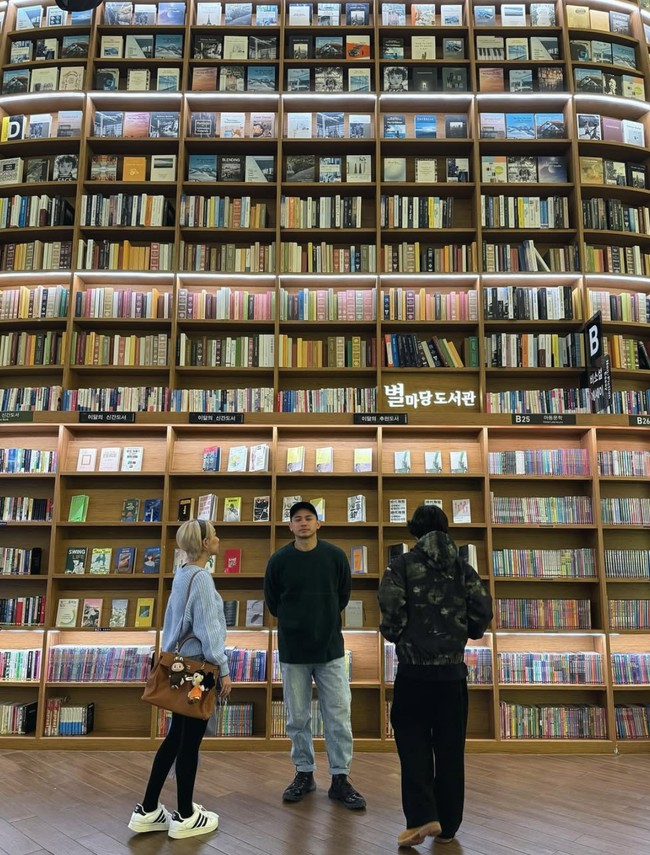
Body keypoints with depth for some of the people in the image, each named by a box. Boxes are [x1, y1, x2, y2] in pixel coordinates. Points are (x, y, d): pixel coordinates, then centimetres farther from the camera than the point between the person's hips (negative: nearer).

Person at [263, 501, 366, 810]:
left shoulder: (336, 556, -5)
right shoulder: (278, 560, -6)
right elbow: (272, 602, 7)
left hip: (330, 649, 0)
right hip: (293, 651, 0)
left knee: (338, 715, 3)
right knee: (298, 717, 10)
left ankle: (340, 778, 16)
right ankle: (304, 774, 27)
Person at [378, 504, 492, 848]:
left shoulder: (403, 564, -4)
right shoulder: (463, 567, 4)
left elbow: (391, 605, -17)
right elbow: (483, 611, -3)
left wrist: (393, 635, 2)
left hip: (413, 668, -3)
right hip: (453, 669, 3)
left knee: (413, 742, 10)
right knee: (449, 748, 13)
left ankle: (422, 816, -2)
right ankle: (447, 826, 22)